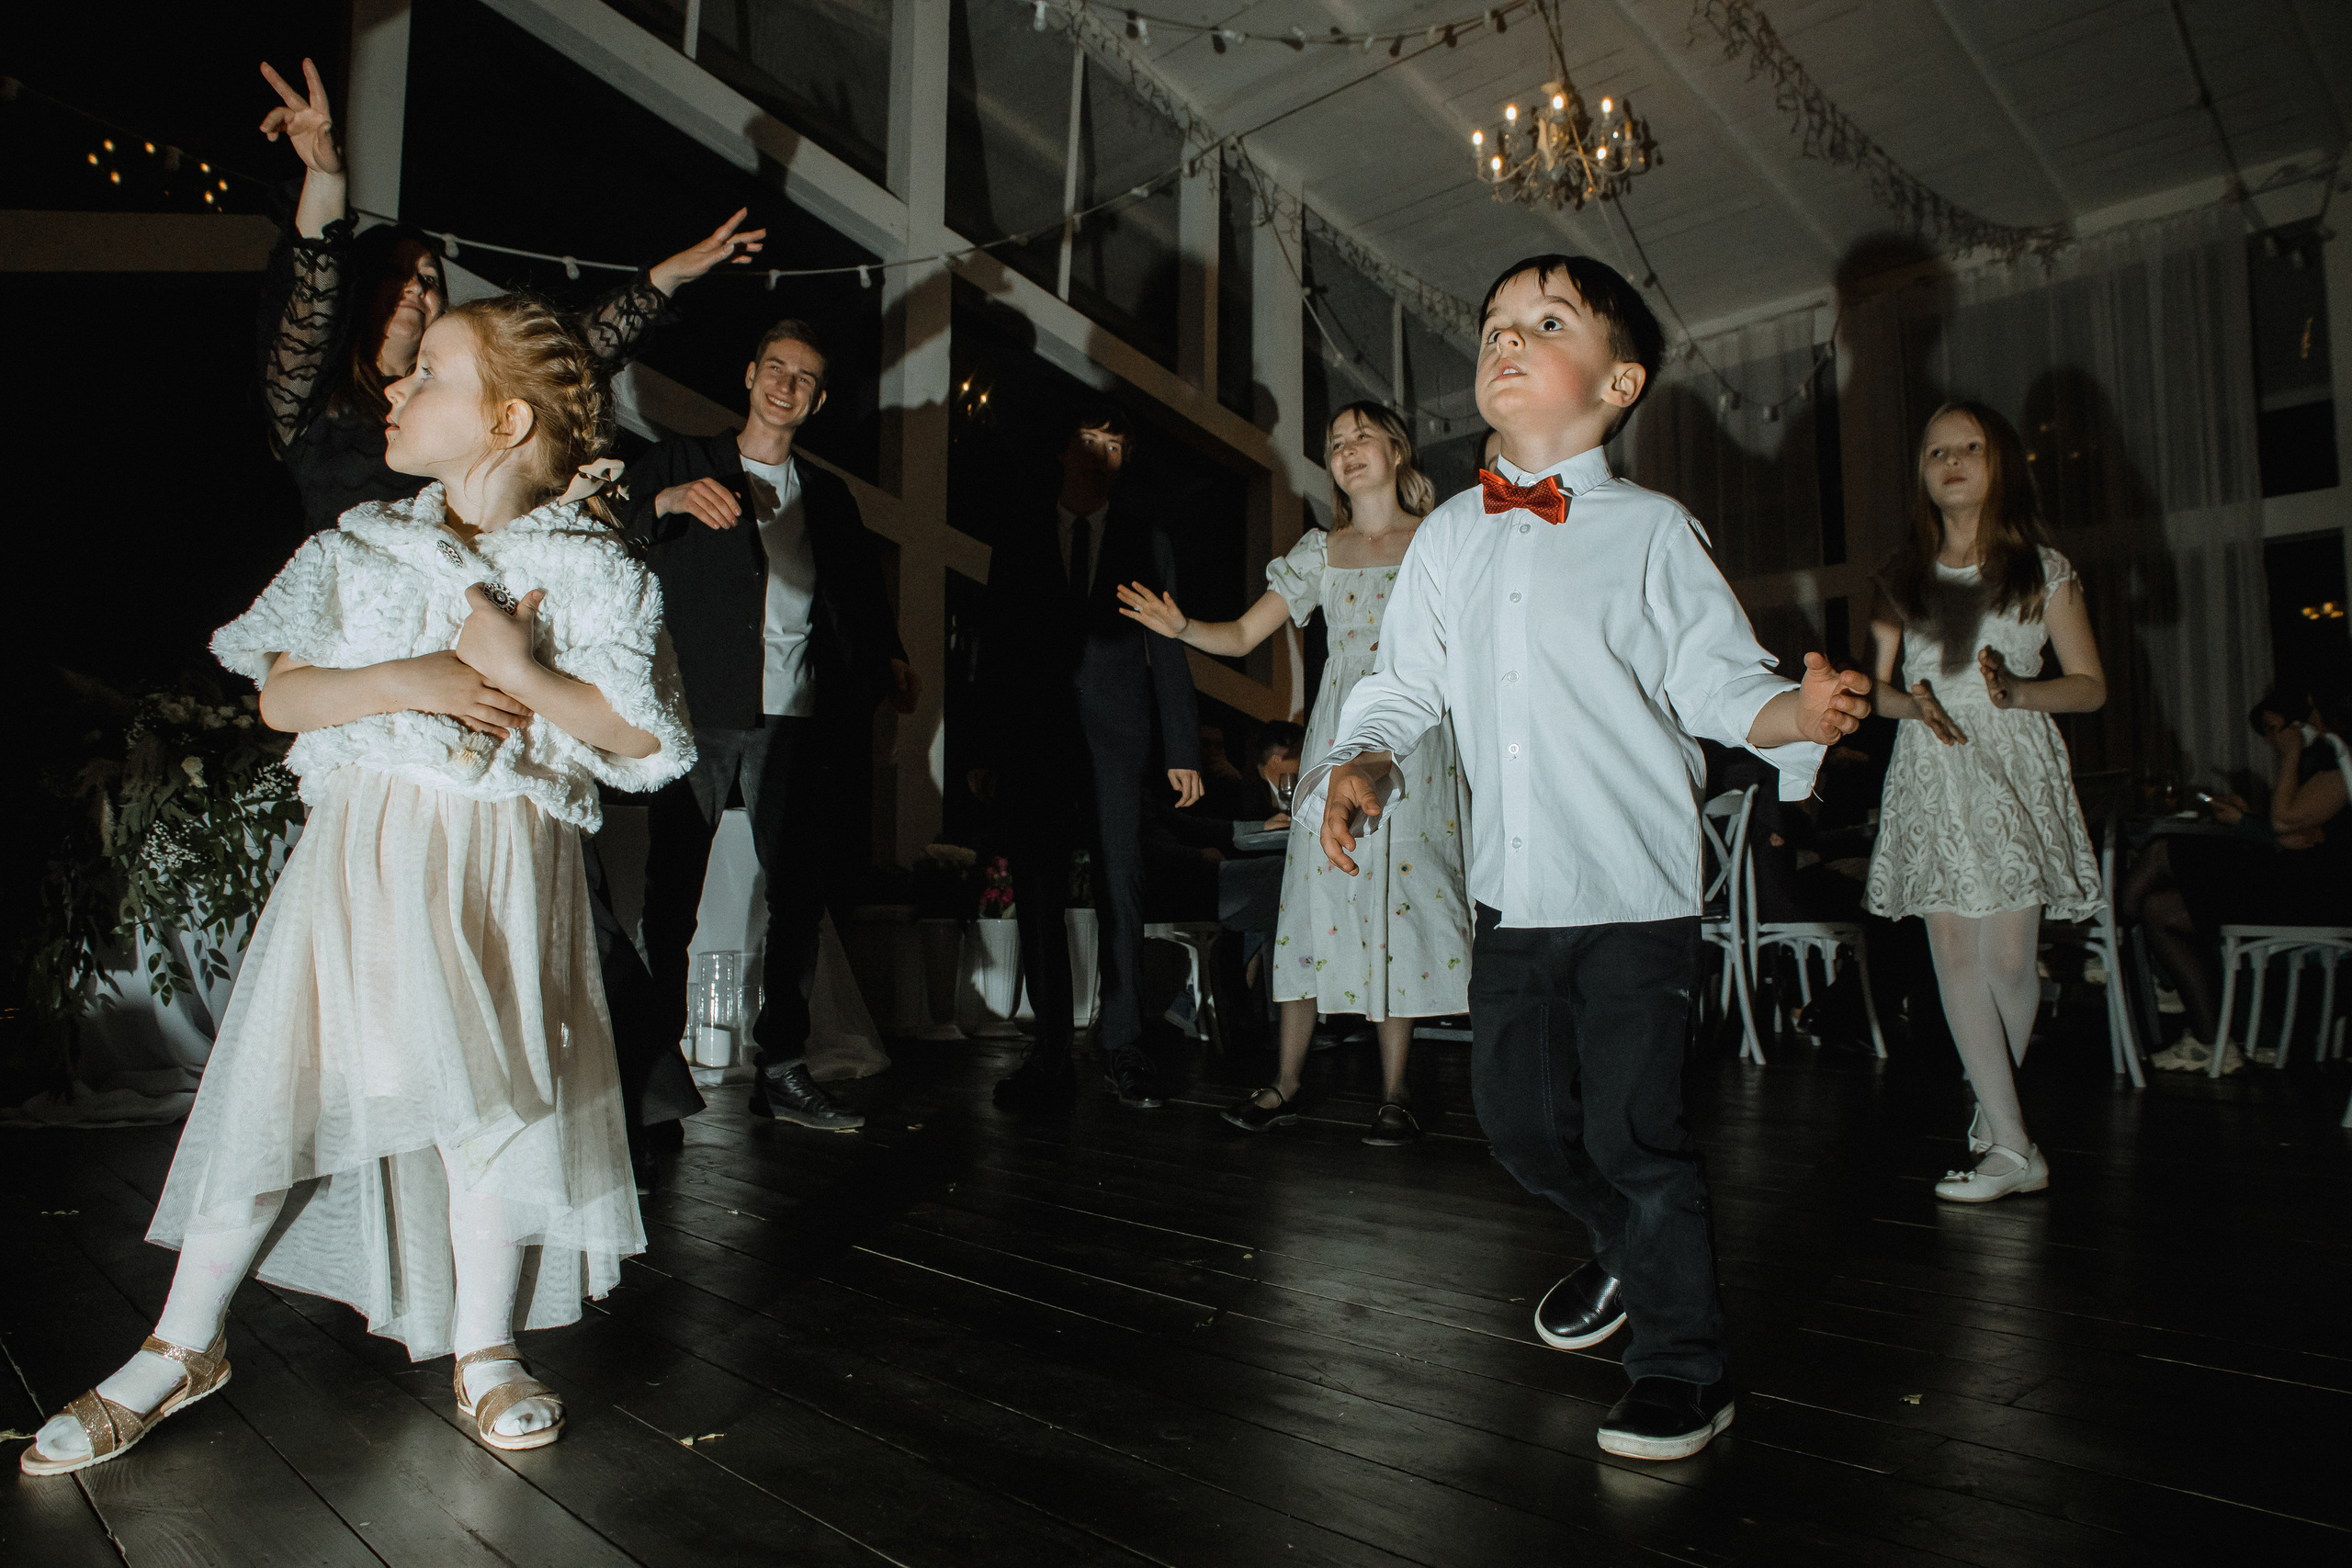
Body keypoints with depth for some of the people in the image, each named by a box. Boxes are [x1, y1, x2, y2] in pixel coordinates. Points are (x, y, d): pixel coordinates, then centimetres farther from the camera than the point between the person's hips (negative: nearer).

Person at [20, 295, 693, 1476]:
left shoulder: (590, 567, -2)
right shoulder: (367, 546, 7)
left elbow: (643, 734, -6)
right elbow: (279, 697, 4)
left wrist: (522, 677, -16)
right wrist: (397, 682, -13)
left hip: (504, 861, -2)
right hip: (362, 847, 3)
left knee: (496, 1093, 2)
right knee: (280, 1079, 5)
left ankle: (484, 1350, 20)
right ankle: (185, 1344, 25)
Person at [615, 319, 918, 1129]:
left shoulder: (828, 496, 20)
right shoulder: (681, 461, 10)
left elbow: (863, 594, 20)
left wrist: (890, 662, 3)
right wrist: (670, 502, -22)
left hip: (794, 717, 3)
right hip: (694, 710, -3)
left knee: (801, 893, 1)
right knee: (670, 891, -3)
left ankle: (783, 1067, 9)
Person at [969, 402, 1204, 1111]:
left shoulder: (1147, 541, 14)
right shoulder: (1019, 535, 14)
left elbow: (1169, 649, 9)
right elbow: (994, 645, 11)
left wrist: (1183, 749, 1)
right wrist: (984, 747, 3)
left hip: (1115, 736, 0)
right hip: (1033, 737, 1)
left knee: (1122, 892, -2)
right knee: (1037, 894, -1)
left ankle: (1123, 1050, 6)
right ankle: (1051, 1055, 5)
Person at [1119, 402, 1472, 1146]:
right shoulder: (1320, 551, 12)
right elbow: (1243, 635, 7)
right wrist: (1179, 626, -10)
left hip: (1417, 738, -2)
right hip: (1341, 741, 2)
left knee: (1402, 894, -3)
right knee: (1321, 893, 0)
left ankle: (1394, 1094, 8)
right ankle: (1285, 1084, 9)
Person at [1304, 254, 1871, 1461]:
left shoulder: (1651, 531, -2)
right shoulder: (1446, 539, 10)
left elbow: (1718, 680, -4)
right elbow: (1402, 686, 12)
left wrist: (1796, 713, -23)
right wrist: (1362, 761, -6)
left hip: (1635, 887, -5)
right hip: (1509, 891, 5)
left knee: (1632, 1125, -1)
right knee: (1516, 1115, 14)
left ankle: (1681, 1366, 22)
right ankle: (1626, 1247, 45)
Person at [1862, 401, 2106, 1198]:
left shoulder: (2043, 569, 6)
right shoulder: (1902, 577, 12)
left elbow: (2091, 684, 6)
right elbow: (1875, 687, 14)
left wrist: (2017, 690, -13)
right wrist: (1911, 702, -8)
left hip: (2012, 768, -2)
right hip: (1930, 774, 2)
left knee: (2007, 958, -5)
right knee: (1955, 957, -3)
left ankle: (1994, 1096, 23)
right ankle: (2012, 1146, 6)